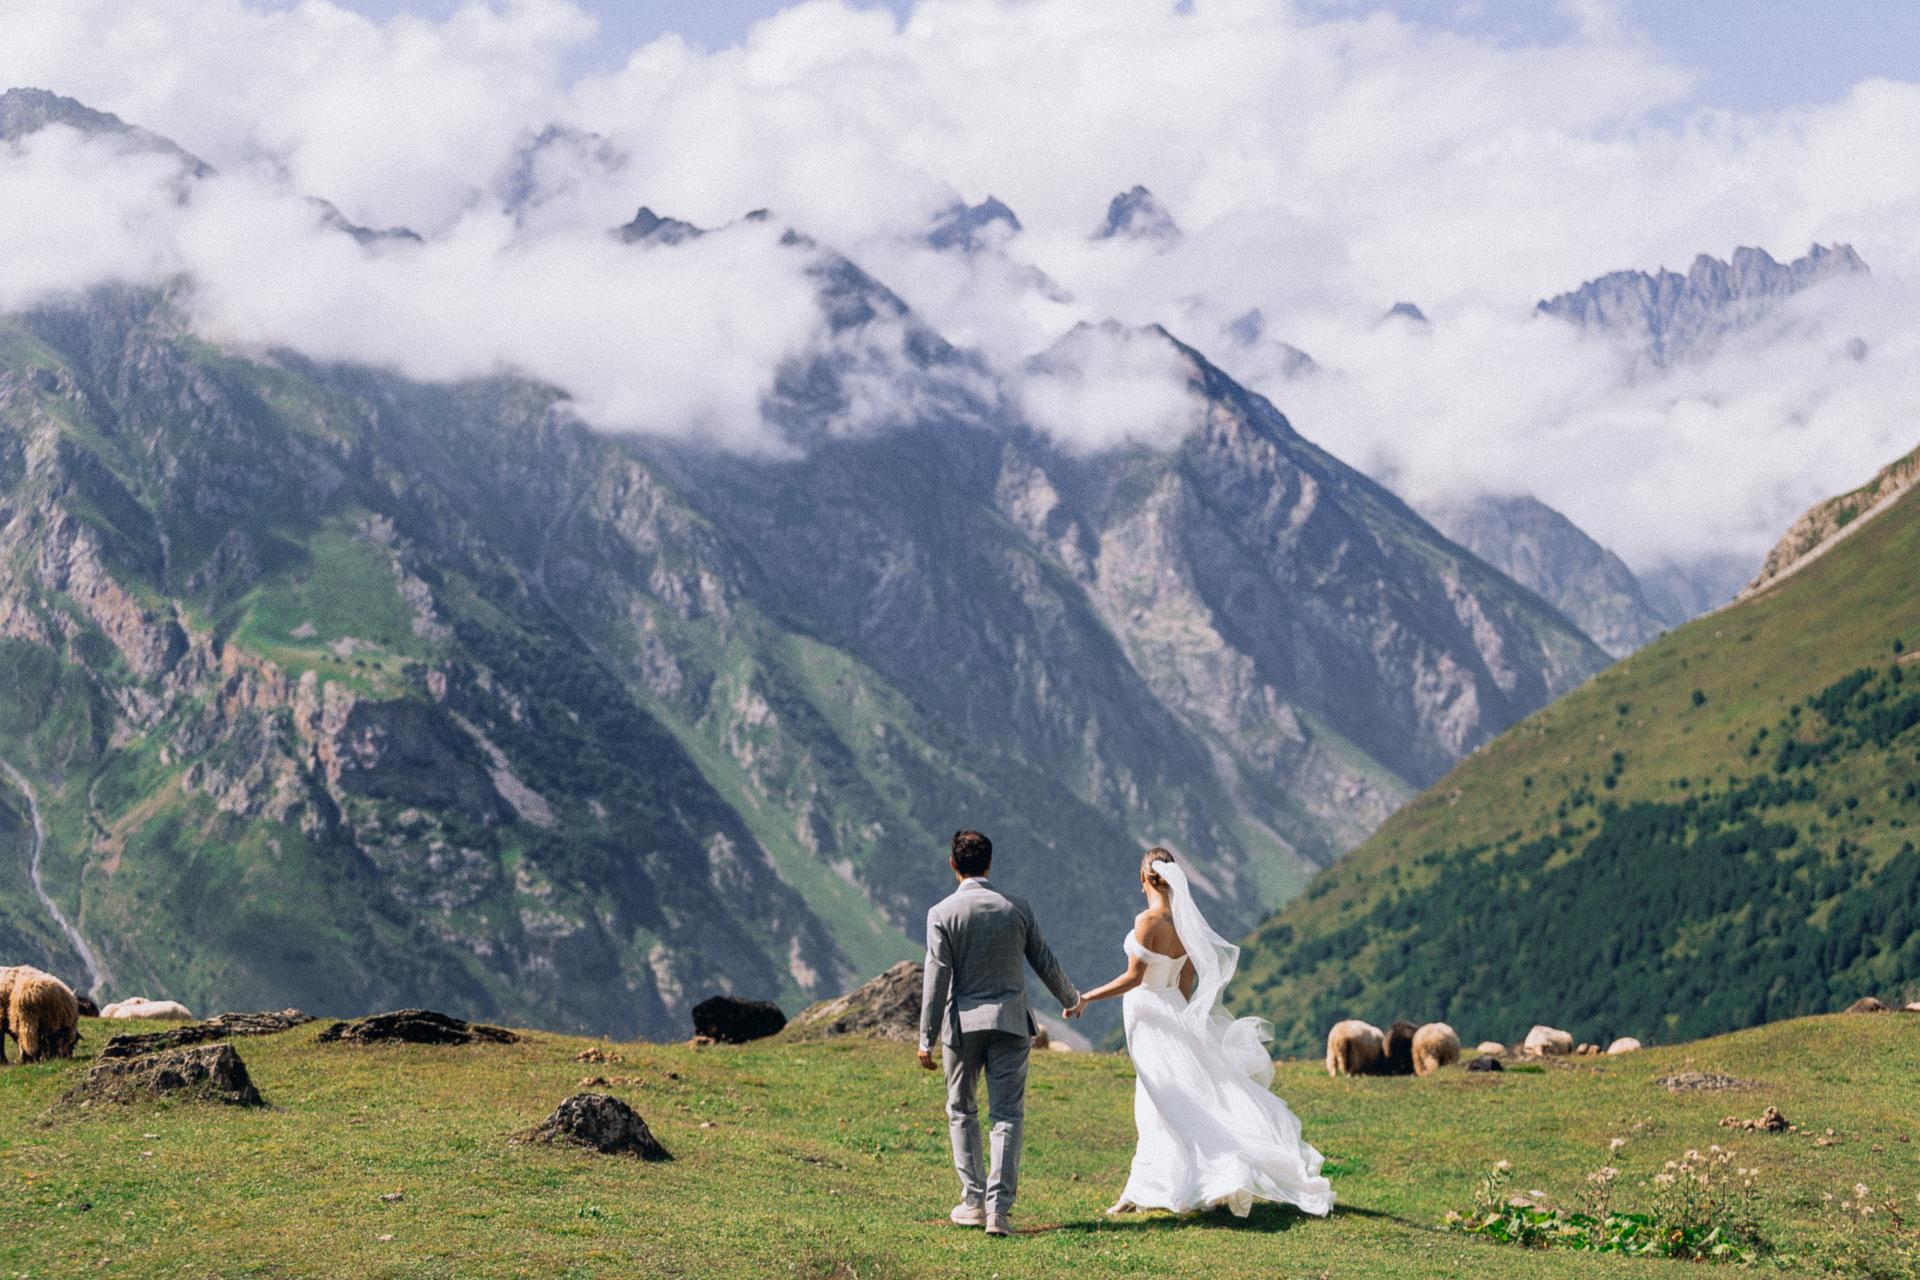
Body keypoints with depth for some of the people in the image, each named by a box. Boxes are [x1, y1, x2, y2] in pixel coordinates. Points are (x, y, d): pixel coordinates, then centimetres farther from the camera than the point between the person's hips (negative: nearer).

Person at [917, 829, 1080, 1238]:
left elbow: (937, 978, -9)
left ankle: (973, 1201, 15)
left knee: (962, 1111, 15)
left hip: (962, 1022, -1)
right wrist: (1071, 998, 28)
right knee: (1008, 1115, 1)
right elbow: (1045, 963, 9)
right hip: (1010, 1021, 1)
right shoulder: (1017, 908, 1)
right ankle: (999, 1208, -7)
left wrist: (927, 1039, -6)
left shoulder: (942, 913, -7)